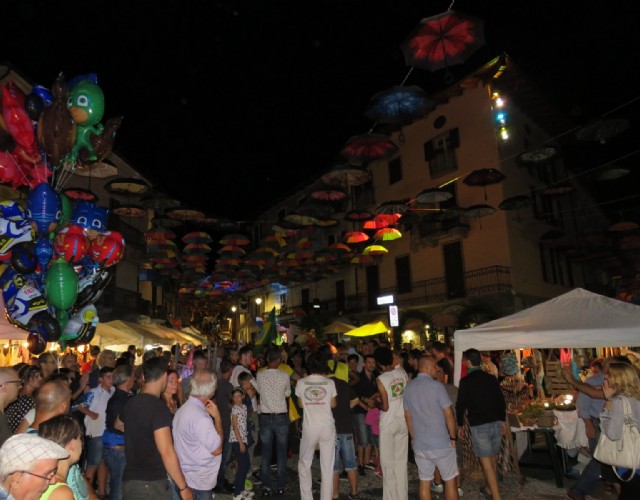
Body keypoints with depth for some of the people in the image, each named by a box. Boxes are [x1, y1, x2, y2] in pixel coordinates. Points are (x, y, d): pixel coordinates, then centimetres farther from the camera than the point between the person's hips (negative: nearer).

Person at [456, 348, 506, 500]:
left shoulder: (465, 381, -9)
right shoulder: (491, 378, 5)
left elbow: (460, 405, -7)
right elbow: (501, 401, 9)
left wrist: (460, 425, 4)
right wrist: (502, 420, 20)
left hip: (479, 426, -6)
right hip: (496, 423, 6)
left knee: (486, 463, -1)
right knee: (493, 459, 20)